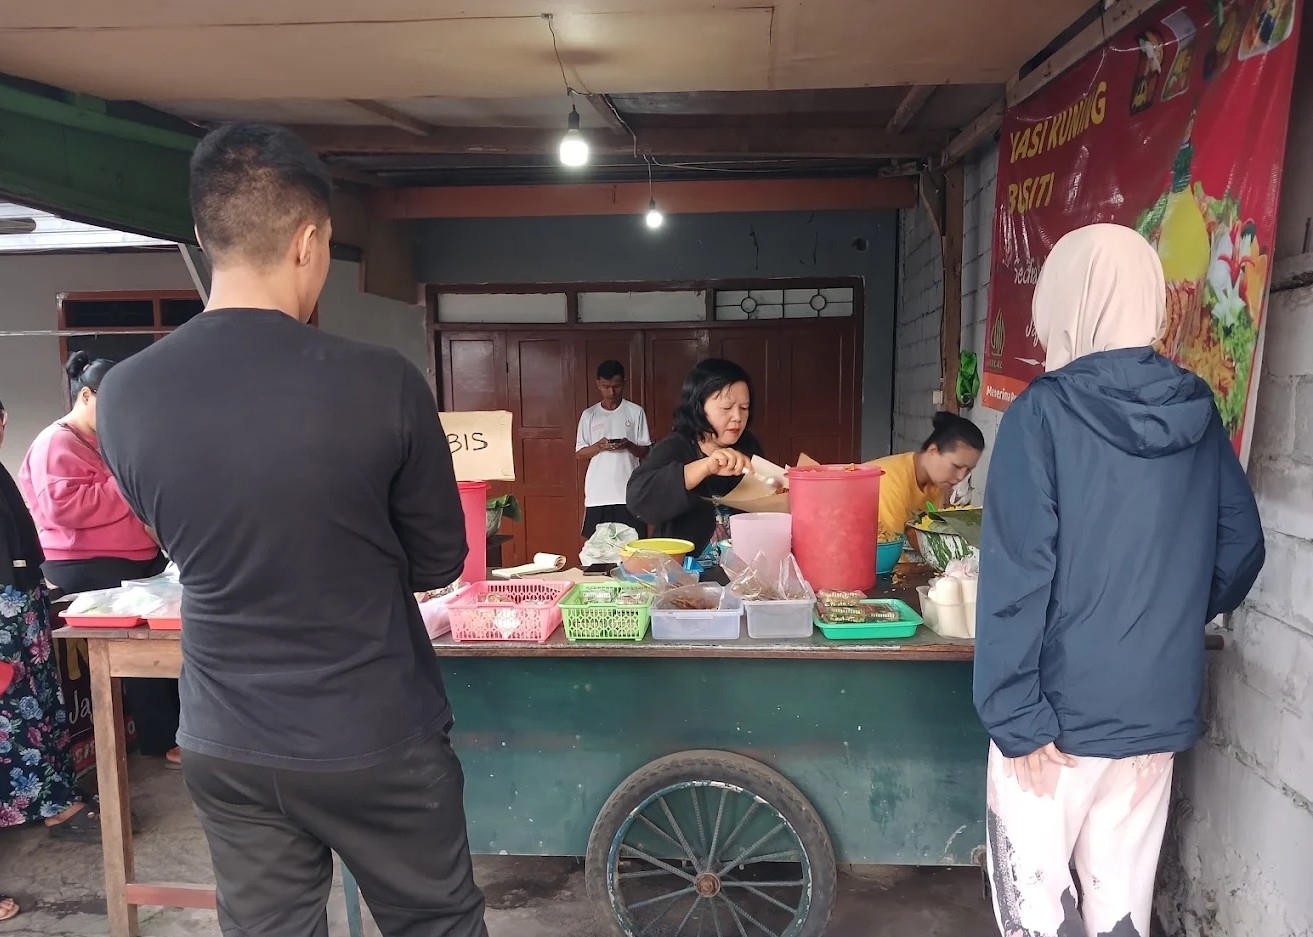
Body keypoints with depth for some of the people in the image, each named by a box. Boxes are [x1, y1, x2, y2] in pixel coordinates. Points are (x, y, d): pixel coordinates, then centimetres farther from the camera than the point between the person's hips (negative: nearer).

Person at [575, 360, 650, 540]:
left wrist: (628, 446, -16)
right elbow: (580, 454, 8)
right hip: (597, 494, 1)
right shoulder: (589, 415, 8)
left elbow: (645, 451, 5)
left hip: (628, 494, -1)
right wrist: (599, 446, -11)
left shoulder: (636, 412, 4)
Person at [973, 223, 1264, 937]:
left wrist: (1015, 715, -14)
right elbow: (1240, 548, 10)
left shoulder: (1043, 414, -15)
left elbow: (1017, 575, -19)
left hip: (1065, 711, -5)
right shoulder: (1198, 413, 1)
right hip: (1161, 706, 6)